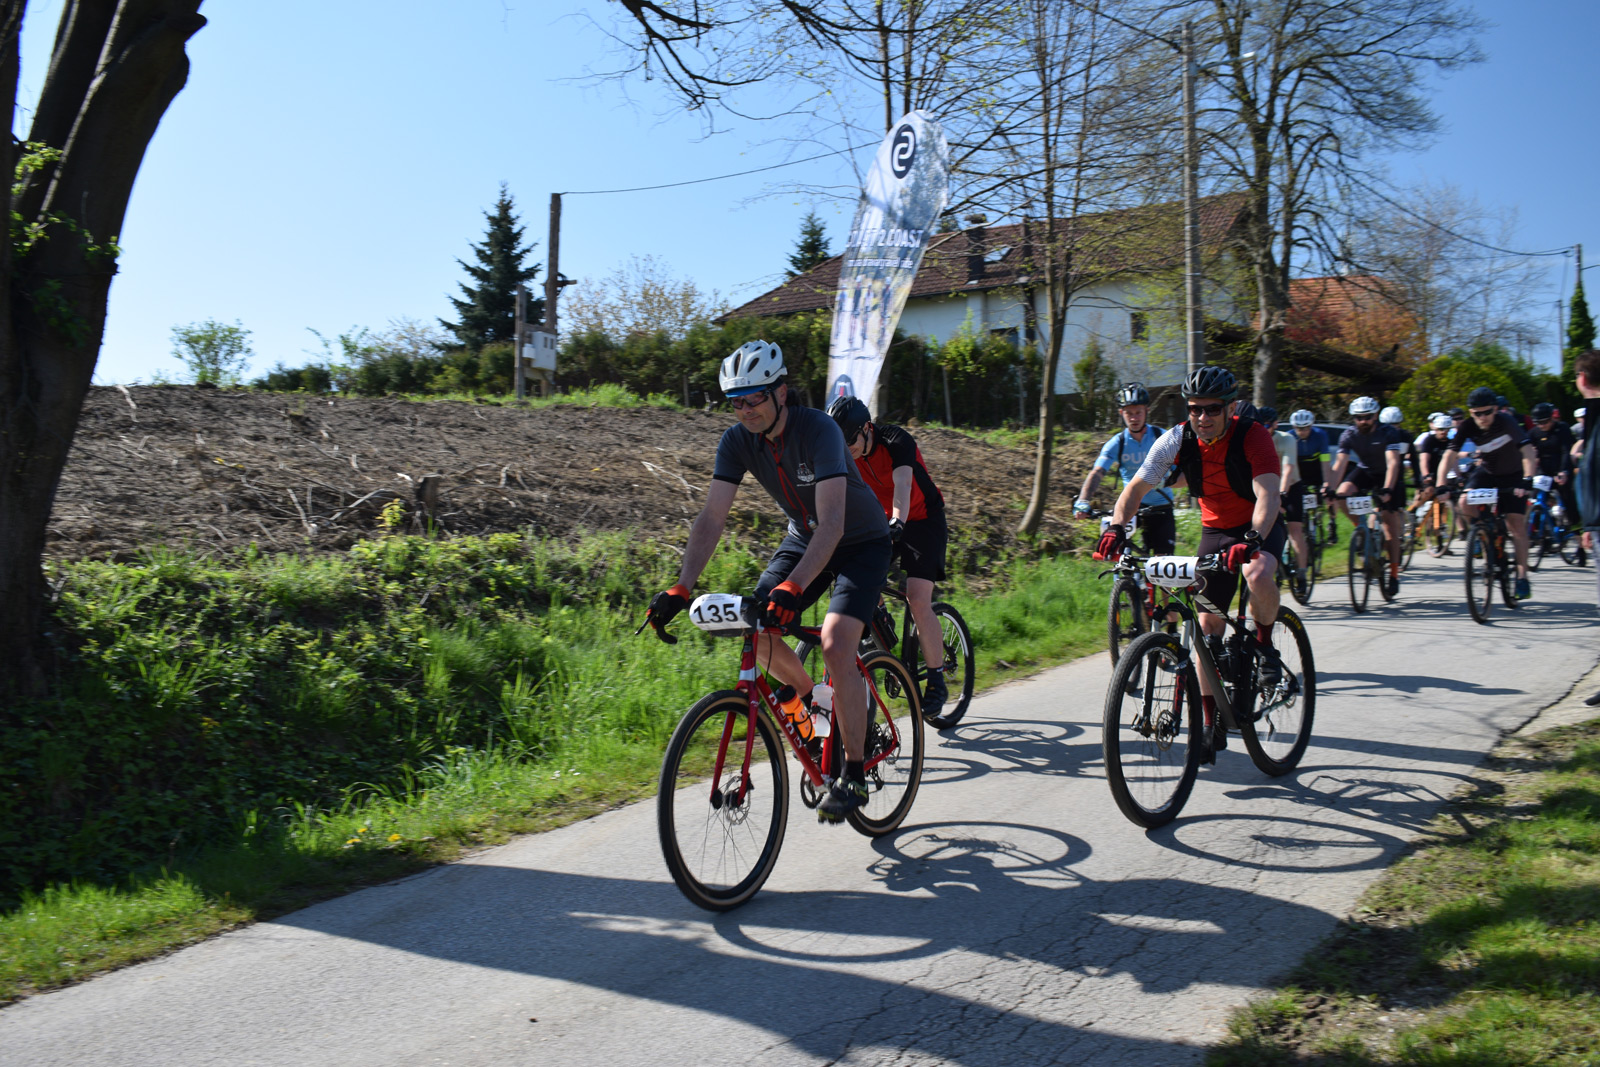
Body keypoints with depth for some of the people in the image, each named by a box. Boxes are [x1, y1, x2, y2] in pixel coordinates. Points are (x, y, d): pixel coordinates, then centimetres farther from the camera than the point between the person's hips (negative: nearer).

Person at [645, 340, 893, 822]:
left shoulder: (817, 430, -30)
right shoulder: (738, 440, -13)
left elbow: (832, 521, -39)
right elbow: (711, 518, -17)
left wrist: (793, 588, -52)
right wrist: (681, 589, -29)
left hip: (860, 543, -6)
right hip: (803, 539, 6)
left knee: (835, 645, -24)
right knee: (755, 630, -12)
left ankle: (853, 776, -11)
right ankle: (810, 698, 18)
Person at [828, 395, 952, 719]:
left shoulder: (897, 441, -25)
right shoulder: (843, 454, -9)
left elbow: (902, 484, -41)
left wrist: (897, 522, -58)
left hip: (923, 520, -6)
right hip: (879, 522, 6)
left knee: (918, 602, -18)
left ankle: (937, 682, -7)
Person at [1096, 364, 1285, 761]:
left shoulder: (1252, 436, -25)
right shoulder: (1177, 439, -15)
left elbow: (1267, 496, -36)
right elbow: (1136, 487, -15)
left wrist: (1252, 540, -54)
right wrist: (1116, 527, -34)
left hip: (1260, 528, -3)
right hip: (1215, 531, 4)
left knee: (1257, 576, -37)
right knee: (1208, 628, -1)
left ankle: (1266, 646, -7)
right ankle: (1213, 721, 10)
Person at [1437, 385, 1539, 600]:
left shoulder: (1506, 422, -27)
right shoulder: (1467, 427, -19)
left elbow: (1528, 452, -35)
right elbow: (1449, 455, -22)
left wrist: (1527, 480, -49)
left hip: (1512, 475, -3)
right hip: (1486, 471, 3)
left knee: (1516, 523, -11)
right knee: (1466, 503, -25)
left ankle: (1522, 576, -5)